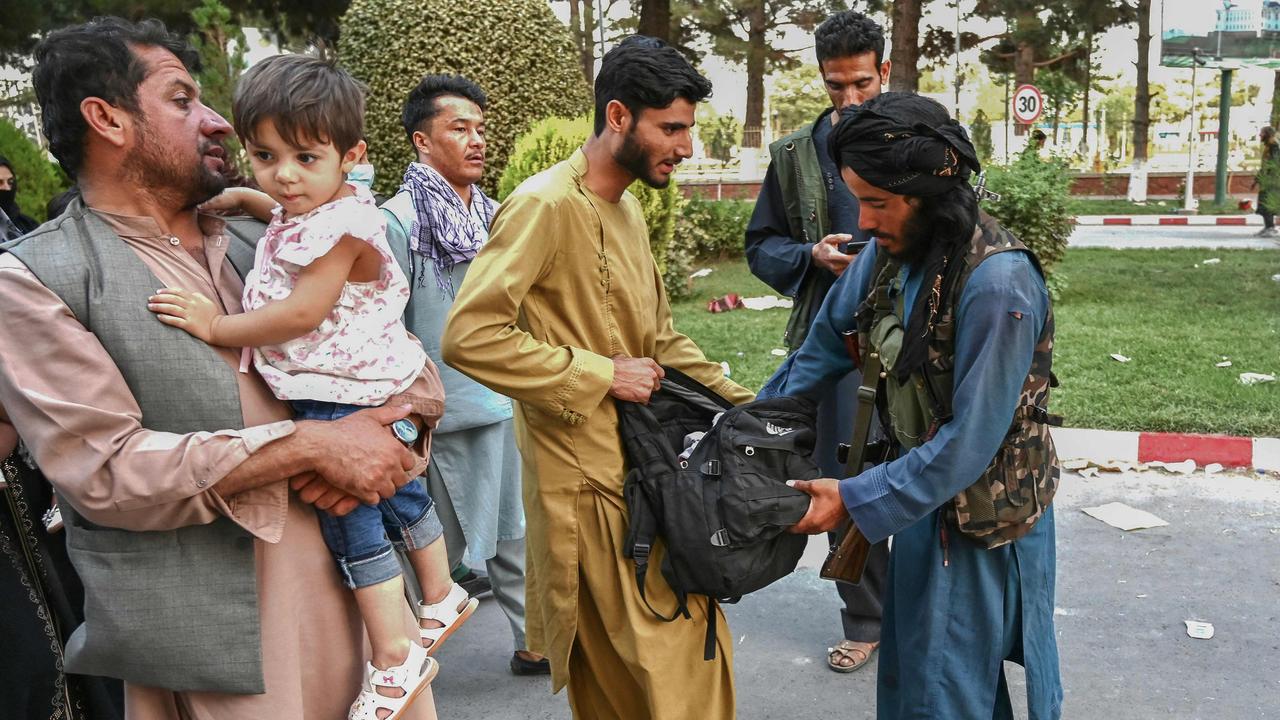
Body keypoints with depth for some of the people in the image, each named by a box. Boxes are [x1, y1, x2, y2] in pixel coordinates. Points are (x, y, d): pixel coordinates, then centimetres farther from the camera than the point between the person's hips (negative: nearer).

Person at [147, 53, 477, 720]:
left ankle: (395, 661, 5)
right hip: (368, 391, 10)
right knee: (398, 493, 22)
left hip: (342, 399, -10)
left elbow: (301, 314, -28)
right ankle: (441, 597, 41)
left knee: (351, 518, -4)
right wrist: (241, 197, 18)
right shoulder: (310, 211, 6)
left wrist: (216, 326, -21)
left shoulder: (341, 228, -24)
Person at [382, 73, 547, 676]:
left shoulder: (493, 216, 9)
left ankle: (535, 642, 30)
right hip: (447, 416, -6)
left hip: (508, 406, 6)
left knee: (515, 535, 16)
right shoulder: (396, 221, -12)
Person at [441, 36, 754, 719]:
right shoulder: (546, 204, -15)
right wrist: (602, 376, -19)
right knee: (660, 660, -2)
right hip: (587, 472, -8)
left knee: (686, 644, 13)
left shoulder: (627, 206, 13)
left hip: (643, 458, 8)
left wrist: (741, 402, 10)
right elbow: (469, 334, -24)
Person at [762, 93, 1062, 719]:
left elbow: (972, 439, -27)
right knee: (908, 669, 23)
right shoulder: (890, 249, -6)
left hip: (982, 518, -7)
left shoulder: (997, 282, -29)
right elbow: (829, 341, 6)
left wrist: (854, 500, -24)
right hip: (925, 492, 7)